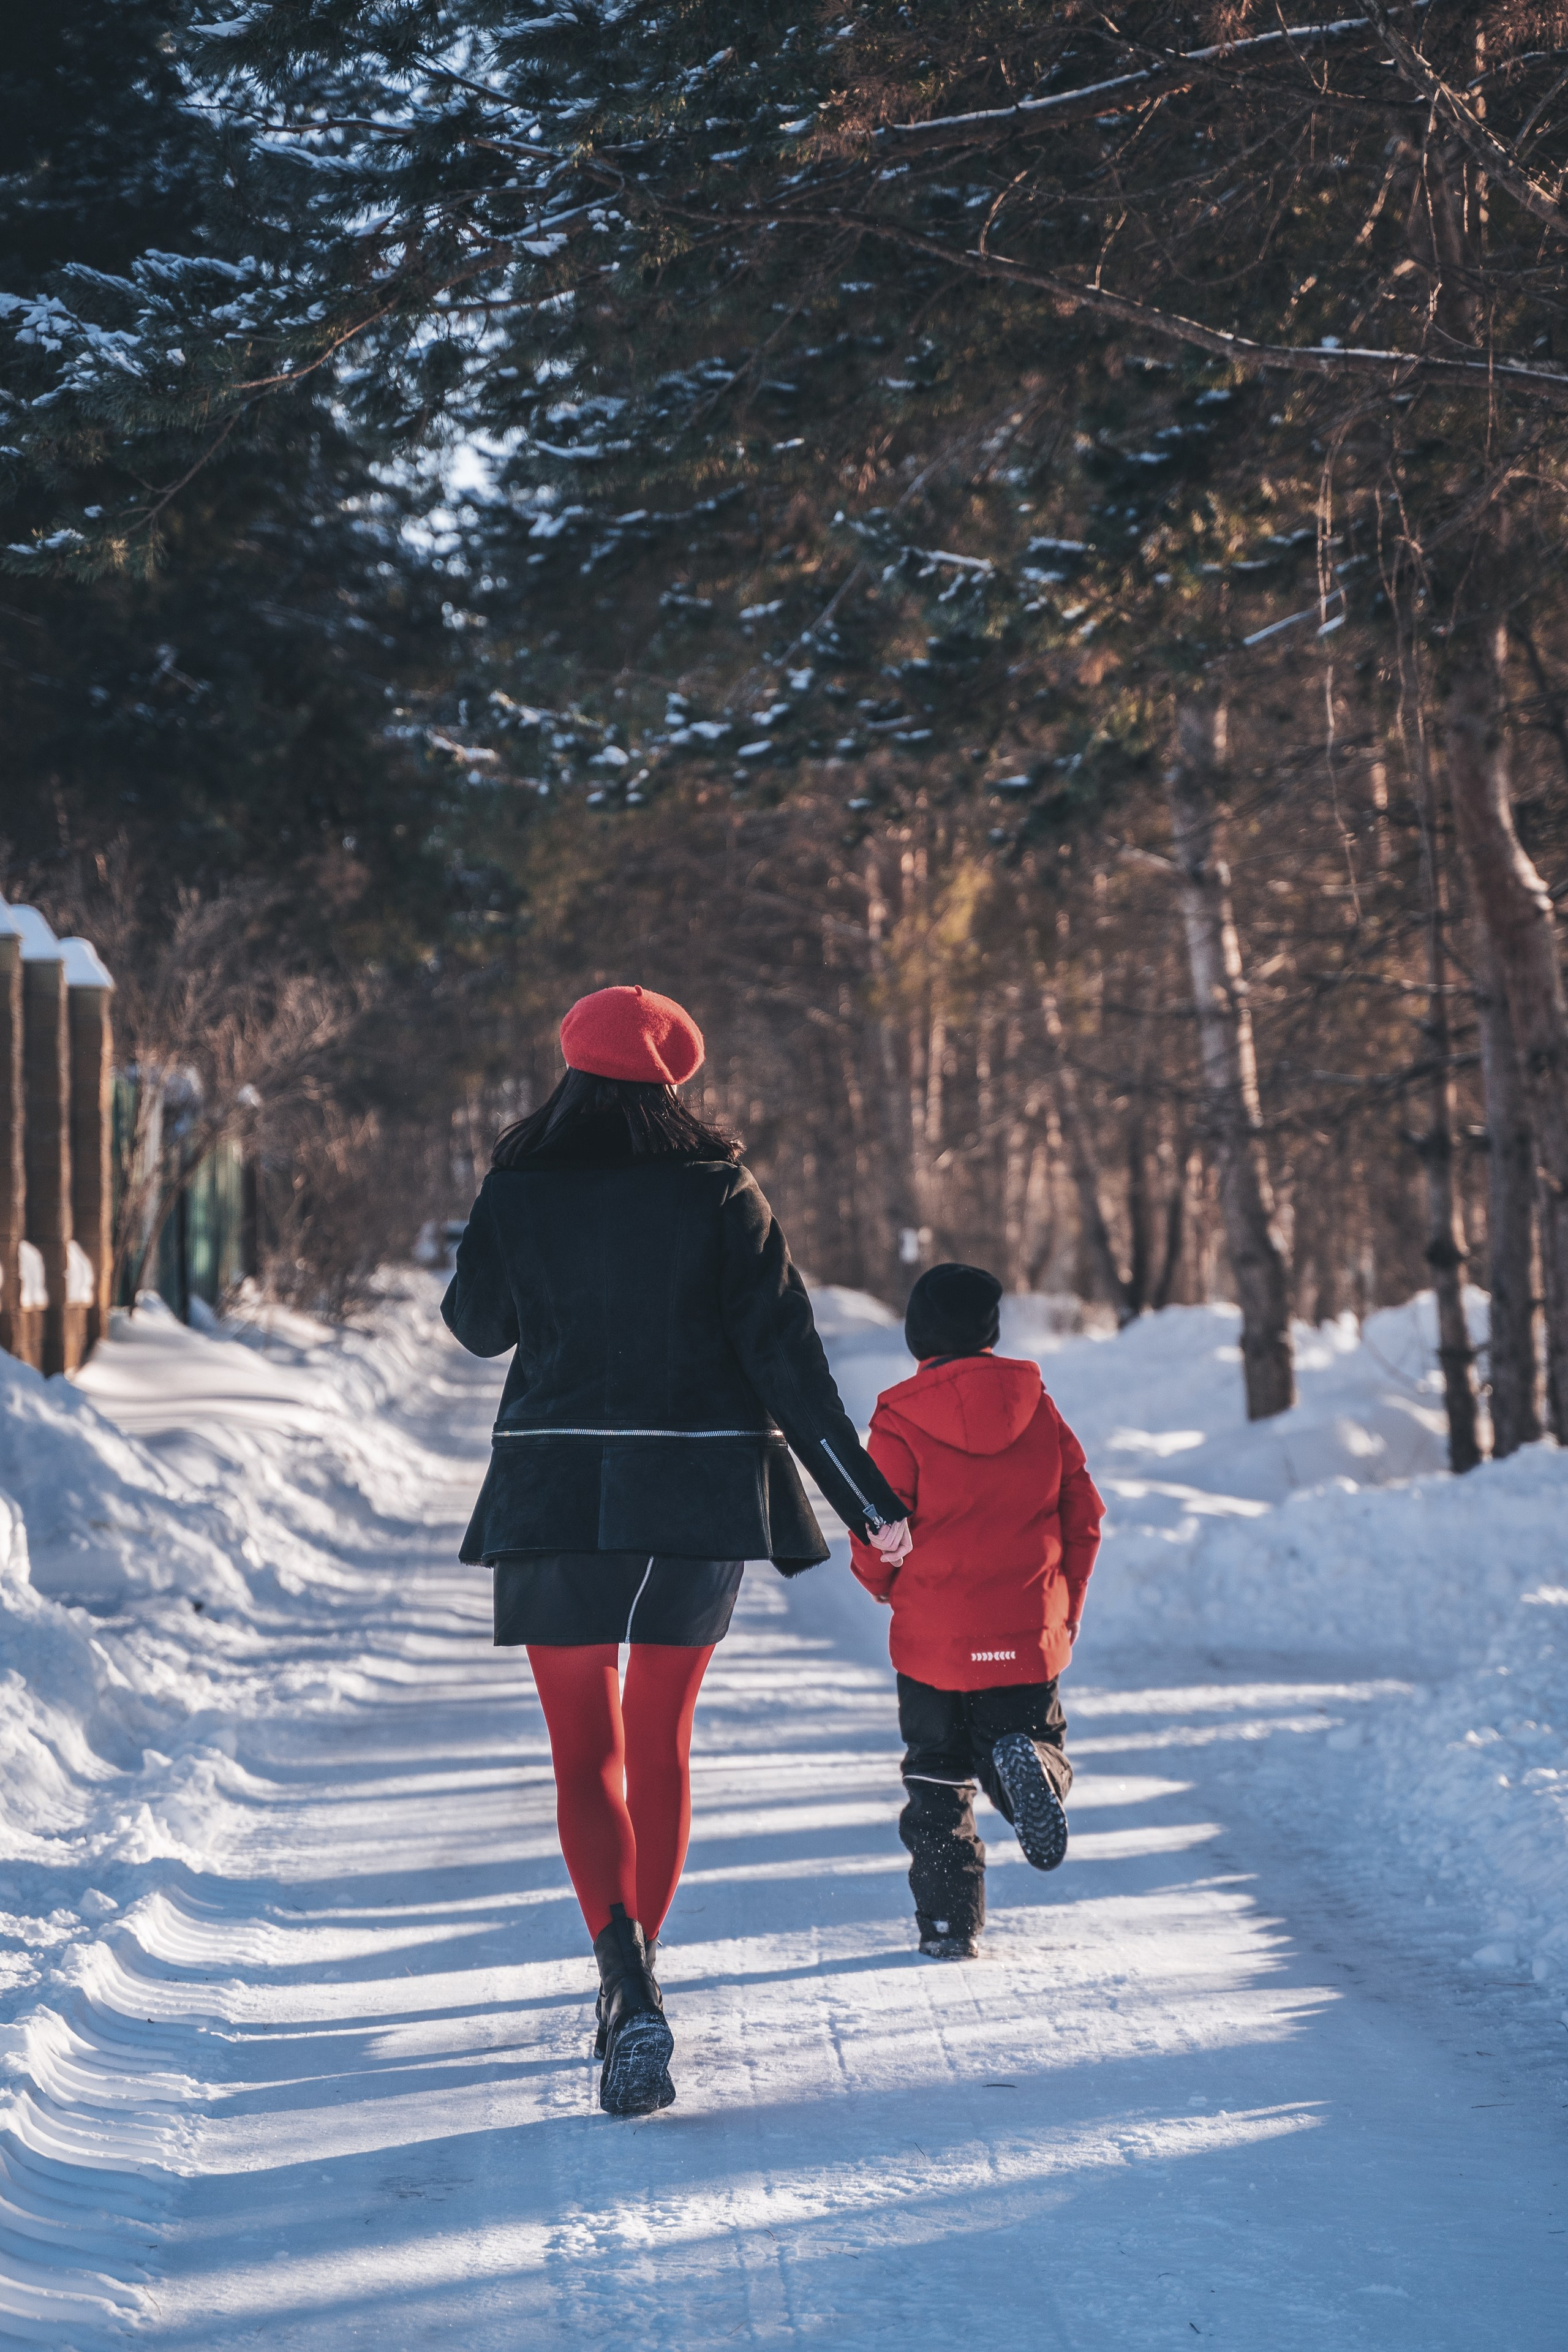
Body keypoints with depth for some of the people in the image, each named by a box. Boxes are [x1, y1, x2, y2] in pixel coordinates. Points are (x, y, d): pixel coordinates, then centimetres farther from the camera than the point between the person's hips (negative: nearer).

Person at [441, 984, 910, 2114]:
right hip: (702, 1500, 2)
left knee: (587, 1751, 3)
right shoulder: (720, 1193, -4)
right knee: (661, 1740, 17)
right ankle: (635, 1976, 25)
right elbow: (785, 1351, -7)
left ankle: (628, 1980, -20)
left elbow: (479, 1324, 12)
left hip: (558, 1500, -1)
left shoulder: (520, 1194, -4)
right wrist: (864, 1495, -3)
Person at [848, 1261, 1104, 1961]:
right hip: (1029, 1638, 2)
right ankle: (1034, 1763, -21)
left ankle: (948, 1922, 3)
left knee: (938, 1778, 11)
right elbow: (1083, 1516, 6)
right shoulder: (1038, 1410, 2)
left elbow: (876, 1539, -8)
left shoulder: (901, 1421, -9)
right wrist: (1065, 1609, 17)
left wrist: (887, 1584, 15)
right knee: (1031, 1734, 16)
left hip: (933, 1640, -2)